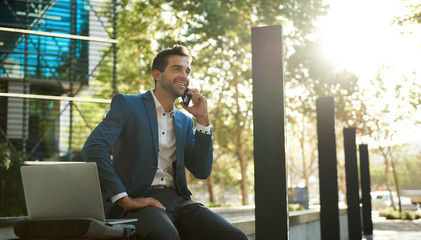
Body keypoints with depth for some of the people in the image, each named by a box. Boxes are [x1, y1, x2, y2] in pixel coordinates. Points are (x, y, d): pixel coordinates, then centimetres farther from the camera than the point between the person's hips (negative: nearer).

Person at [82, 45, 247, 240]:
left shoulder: (184, 121, 21)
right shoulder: (126, 104, 3)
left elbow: (202, 172, 13)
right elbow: (92, 148, -11)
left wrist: (203, 120, 6)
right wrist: (125, 200, -17)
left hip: (177, 199, 6)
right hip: (139, 201, -5)